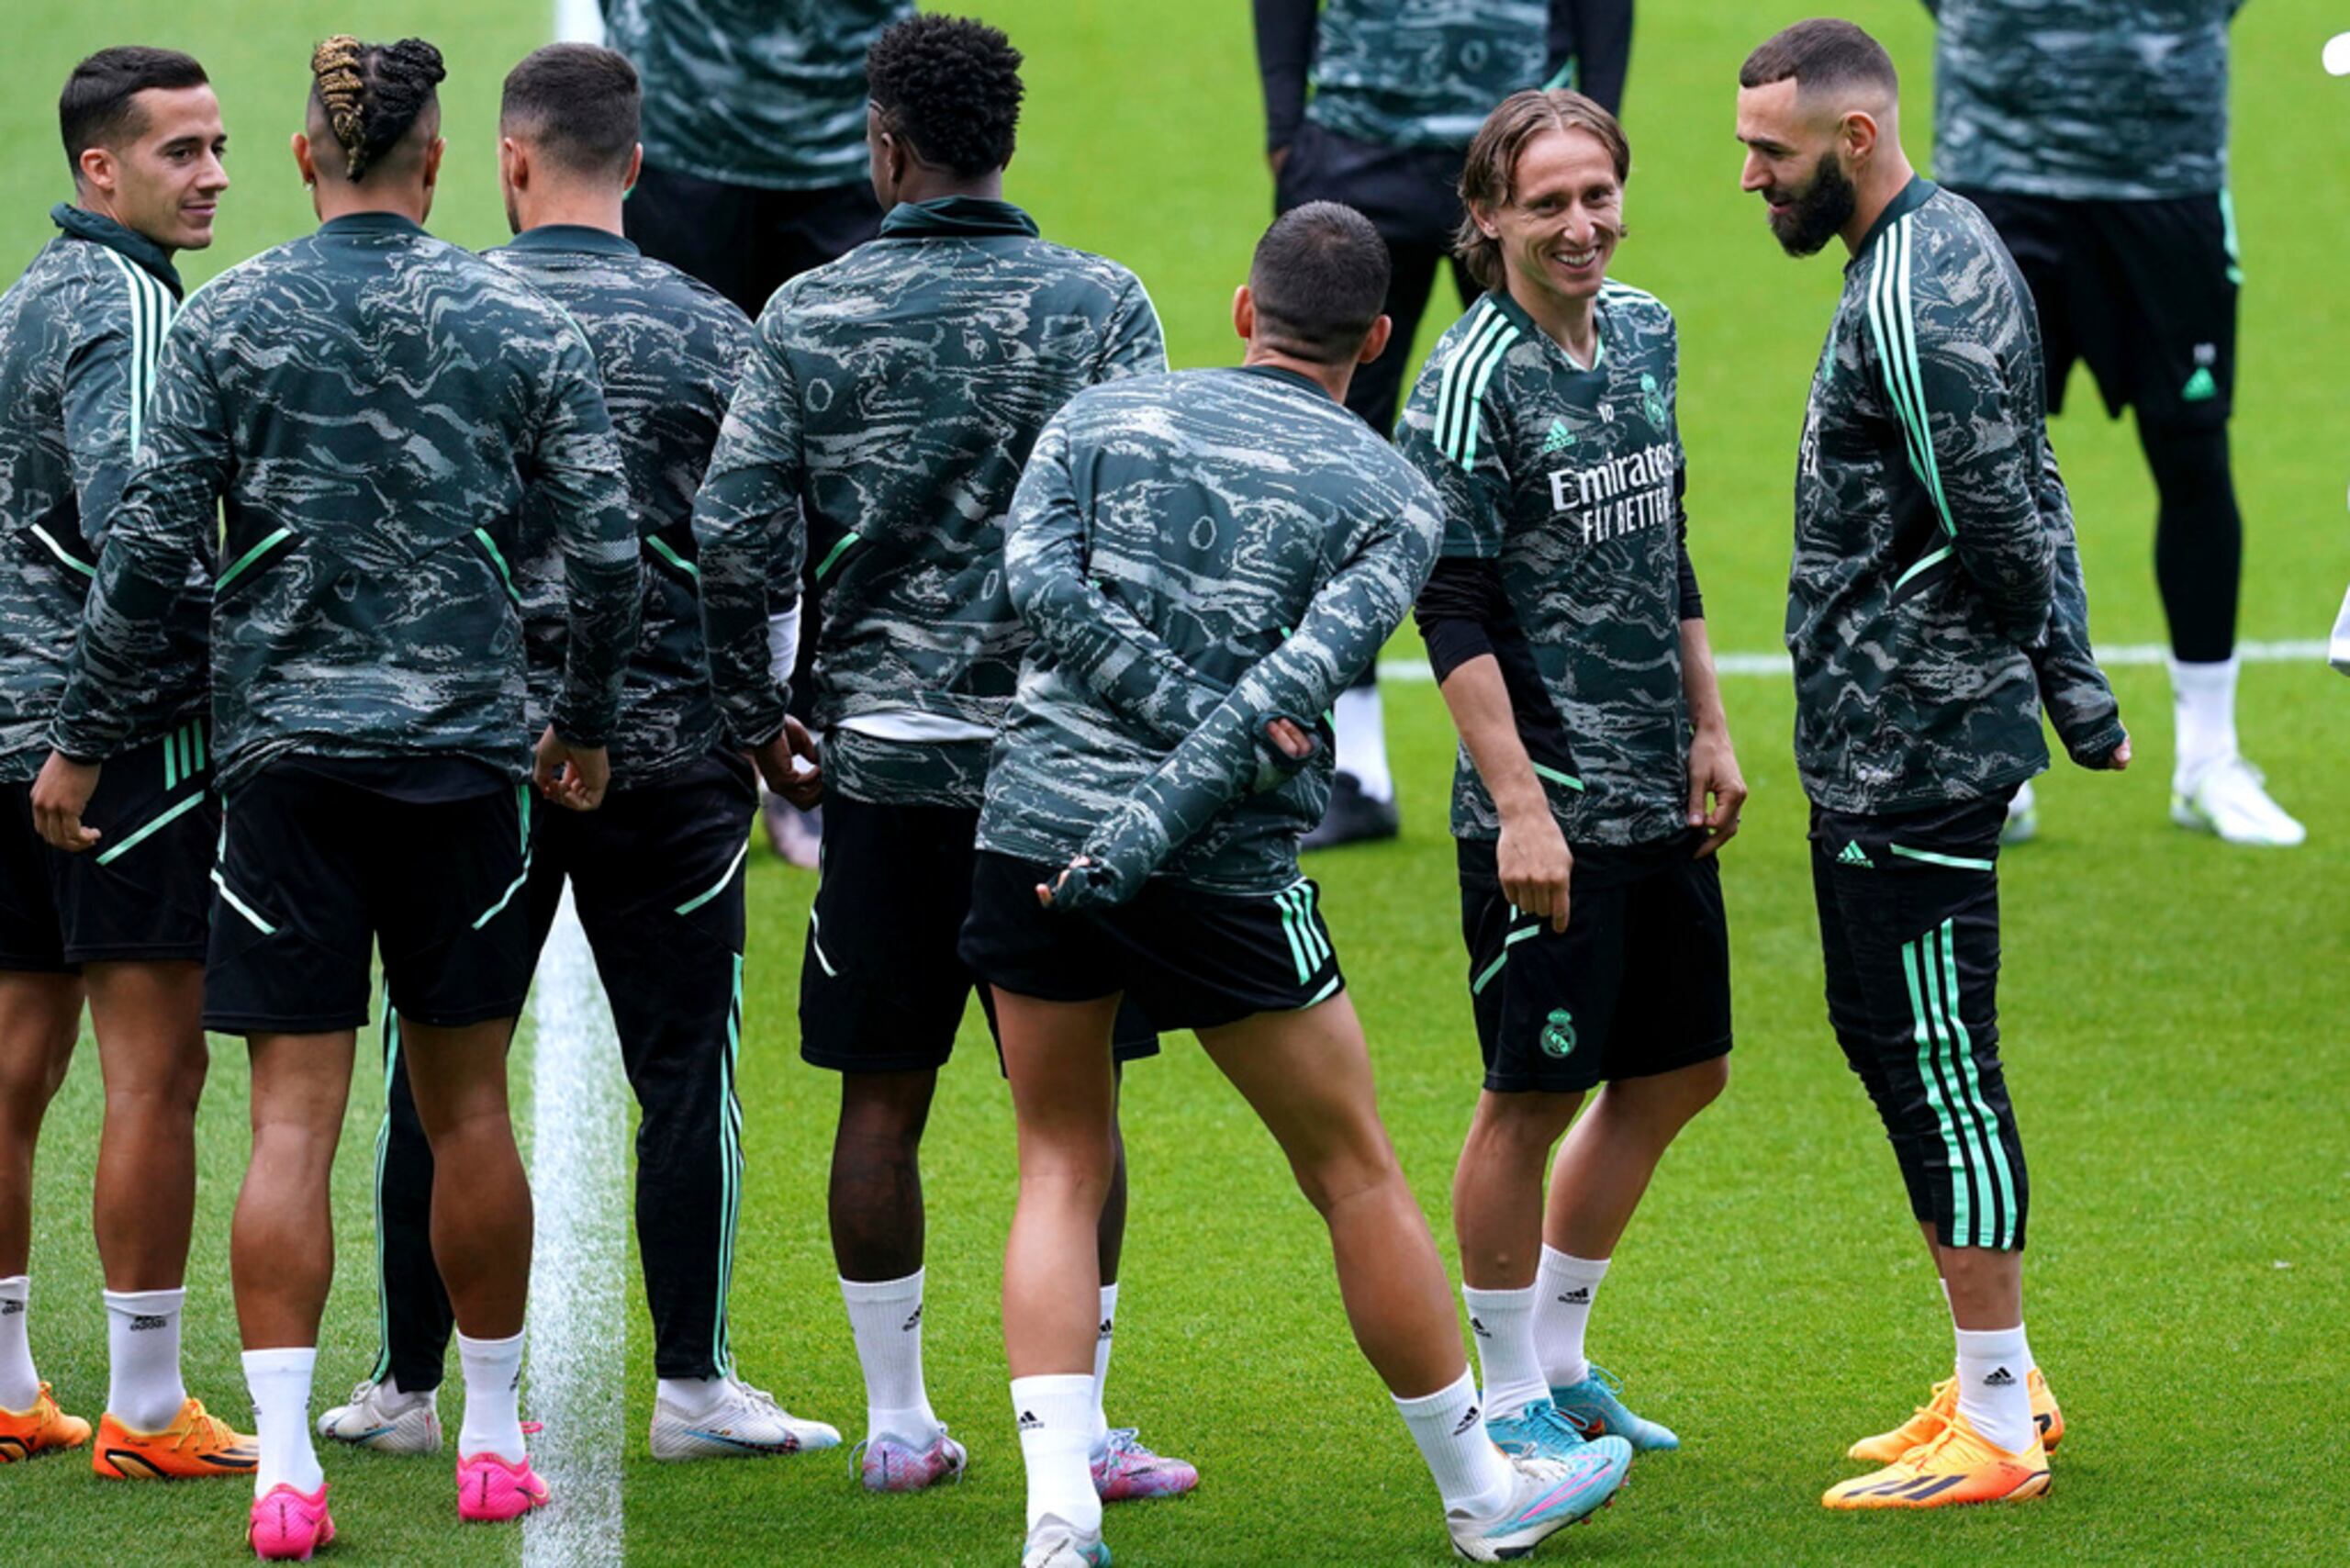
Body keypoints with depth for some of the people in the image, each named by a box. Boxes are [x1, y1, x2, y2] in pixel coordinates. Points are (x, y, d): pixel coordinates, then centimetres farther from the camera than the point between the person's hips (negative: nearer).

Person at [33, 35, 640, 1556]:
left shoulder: (229, 319, -1)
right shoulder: (523, 322, 1)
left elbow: (152, 546, -3)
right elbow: (607, 551, 0)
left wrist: (82, 740, 6)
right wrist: (587, 725, 15)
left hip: (284, 748, -1)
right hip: (466, 749, 1)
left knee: (293, 1116, -3)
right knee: (468, 1102, 11)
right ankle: (494, 1436, 19)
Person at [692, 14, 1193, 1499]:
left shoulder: (811, 317, -2)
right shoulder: (1102, 304, -2)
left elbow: (737, 540, -3)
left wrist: (759, 715, 11)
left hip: (887, 760, 1)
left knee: (884, 1096, 8)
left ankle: (899, 1419, 13)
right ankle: (1084, 1426, 5)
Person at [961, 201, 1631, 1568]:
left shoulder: (1104, 415, 10)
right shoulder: (1392, 497, 3)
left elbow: (1043, 582, -7)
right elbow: (1295, 682, -12)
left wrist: (1197, 716, -10)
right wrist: (1143, 840, -16)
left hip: (1033, 826, 2)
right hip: (1224, 877, -2)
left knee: (1064, 1169, 14)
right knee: (1355, 1174, 12)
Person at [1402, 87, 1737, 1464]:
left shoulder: (1645, 333, 9)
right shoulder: (1473, 383, -14)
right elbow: (1456, 615, -16)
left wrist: (1709, 727, 16)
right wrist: (1520, 806, -20)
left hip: (1661, 798, 8)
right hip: (1547, 808, -8)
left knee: (1678, 1072, 14)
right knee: (1533, 1093, -1)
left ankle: (1560, 1353, 28)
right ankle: (1511, 1400, 11)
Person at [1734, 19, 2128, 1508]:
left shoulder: (1912, 299, -20)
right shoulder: (1952, 247, 13)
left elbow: (2001, 525, -21)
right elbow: (2024, 504, 16)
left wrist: (2075, 704, -10)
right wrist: (2078, 690, 16)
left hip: (1914, 754, -11)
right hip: (1875, 750, 11)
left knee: (1940, 1066, -5)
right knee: (1886, 1039, 17)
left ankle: (1998, 1431, 0)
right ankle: (2001, 1380, 26)